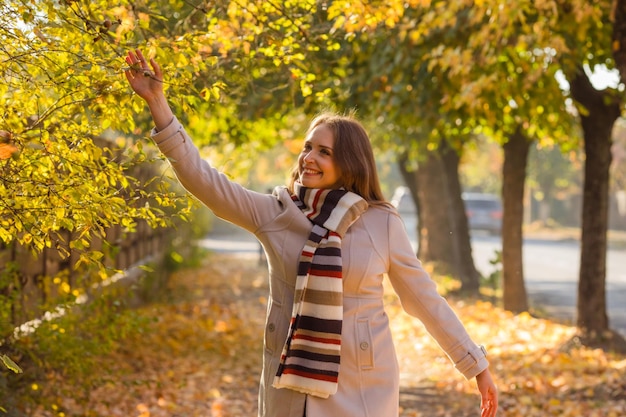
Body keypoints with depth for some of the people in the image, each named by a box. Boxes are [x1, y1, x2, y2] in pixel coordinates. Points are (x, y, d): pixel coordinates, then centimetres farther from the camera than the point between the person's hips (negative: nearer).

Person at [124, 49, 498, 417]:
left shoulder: (382, 223, -4)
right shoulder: (275, 212, -1)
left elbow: (424, 298, 2)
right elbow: (200, 176, -6)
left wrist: (477, 366, 3)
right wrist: (157, 102, -12)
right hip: (290, 380, 2)